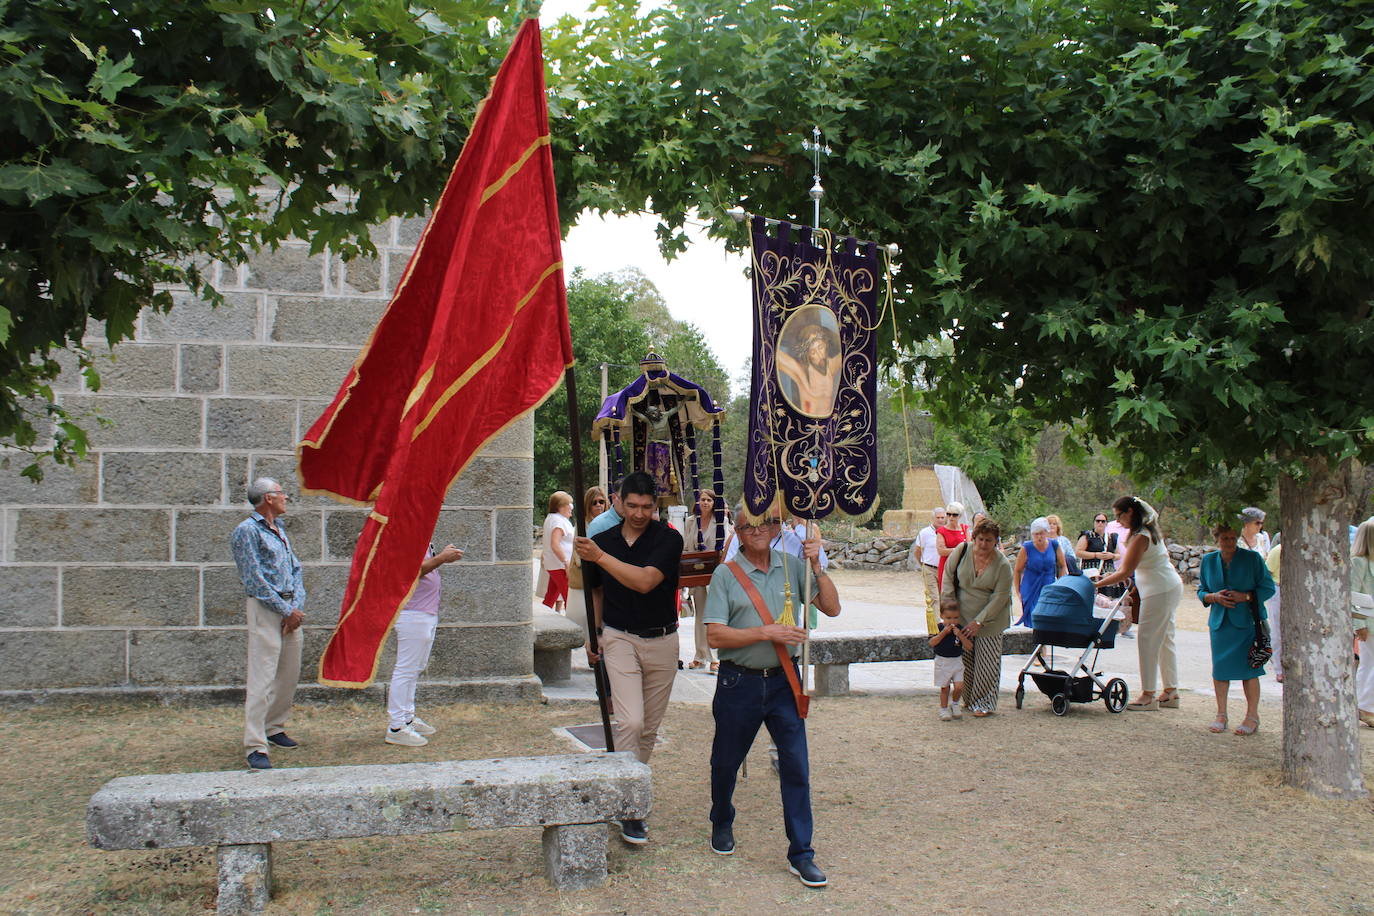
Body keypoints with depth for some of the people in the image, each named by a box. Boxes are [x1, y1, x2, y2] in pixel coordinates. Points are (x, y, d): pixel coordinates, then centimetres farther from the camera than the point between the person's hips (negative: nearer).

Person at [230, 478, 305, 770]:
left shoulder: (279, 529, 17)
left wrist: (298, 606, -1)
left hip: (290, 608, 8)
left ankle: (274, 728, 27)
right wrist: (287, 610, -12)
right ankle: (255, 746, -9)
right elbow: (255, 580, -13)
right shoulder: (247, 531, -8)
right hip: (264, 608, -8)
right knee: (262, 677, -10)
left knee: (290, 674, 12)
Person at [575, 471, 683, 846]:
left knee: (650, 728, 9)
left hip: (662, 641, 0)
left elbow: (645, 581, -25)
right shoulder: (602, 541, 3)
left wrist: (600, 556, -30)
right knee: (630, 721, -15)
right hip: (619, 638, 0)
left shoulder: (668, 539, -8)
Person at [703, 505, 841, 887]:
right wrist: (767, 632, -19)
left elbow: (831, 608, 0)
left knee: (796, 766, -1)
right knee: (726, 761, 15)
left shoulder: (791, 567, 3)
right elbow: (715, 636, -12)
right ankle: (722, 823, 42)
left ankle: (801, 854, 9)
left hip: (784, 681, 1)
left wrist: (816, 566, -11)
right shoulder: (726, 575, -5)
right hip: (739, 682, -1)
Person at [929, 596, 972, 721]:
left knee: (959, 686, -9)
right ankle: (944, 709, 20)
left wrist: (960, 635, -19)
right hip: (942, 662, -1)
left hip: (957, 661, 1)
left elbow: (969, 647, -6)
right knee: (944, 687, 4)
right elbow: (932, 643, -17)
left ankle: (955, 705, 17)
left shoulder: (960, 629, -1)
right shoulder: (939, 628, -5)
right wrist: (944, 632, -22)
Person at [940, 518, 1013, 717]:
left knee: (986, 661, 2)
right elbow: (949, 579, 0)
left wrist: (979, 621, -17)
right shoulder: (962, 551, -9)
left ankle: (984, 704, 14)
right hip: (962, 616, 3)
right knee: (966, 659, 10)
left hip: (989, 620, -3)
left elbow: (1000, 597, -14)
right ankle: (968, 699, 26)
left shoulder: (1002, 564, -16)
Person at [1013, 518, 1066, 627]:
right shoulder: (1027, 548, -6)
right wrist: (1018, 592, 0)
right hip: (1031, 592, -2)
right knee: (1031, 623, -5)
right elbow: (1017, 571, 2)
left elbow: (1063, 566, 12)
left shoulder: (1054, 545, 1)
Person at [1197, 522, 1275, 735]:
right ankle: (1221, 715, 16)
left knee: (1249, 668, -1)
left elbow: (1268, 587, -1)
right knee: (1220, 668, 5)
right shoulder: (1208, 561, 8)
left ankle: (1252, 716, 9)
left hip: (1247, 621, -3)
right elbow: (1201, 591, 14)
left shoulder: (1252, 558, -2)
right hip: (1219, 622, 3)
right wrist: (1214, 597, -8)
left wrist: (1246, 597, -15)